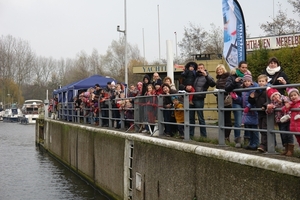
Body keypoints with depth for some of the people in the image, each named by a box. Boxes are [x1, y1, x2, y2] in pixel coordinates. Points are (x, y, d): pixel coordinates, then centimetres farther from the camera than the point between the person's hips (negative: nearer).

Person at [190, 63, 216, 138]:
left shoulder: (206, 77, 2)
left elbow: (213, 84, -14)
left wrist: (206, 75, -20)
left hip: (199, 99, -5)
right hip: (192, 98, 5)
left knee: (201, 118, -3)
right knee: (191, 117, 10)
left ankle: (203, 135, 3)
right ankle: (190, 134, 18)